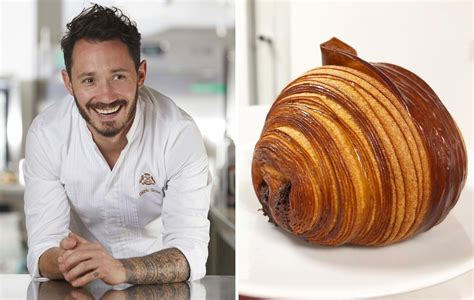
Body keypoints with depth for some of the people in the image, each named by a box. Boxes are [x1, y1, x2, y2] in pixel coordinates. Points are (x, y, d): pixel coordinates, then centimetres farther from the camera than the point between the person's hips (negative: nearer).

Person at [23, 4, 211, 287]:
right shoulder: (46, 134, -13)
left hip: (162, 284, 0)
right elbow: (43, 247, -14)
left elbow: (190, 253, -22)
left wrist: (119, 269, -40)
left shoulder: (180, 134, -19)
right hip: (84, 288, 0)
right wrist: (65, 262, -36)